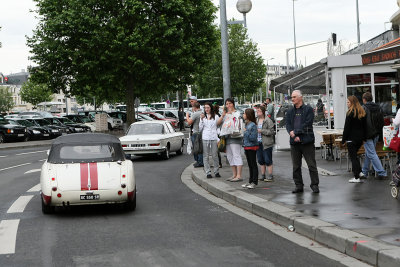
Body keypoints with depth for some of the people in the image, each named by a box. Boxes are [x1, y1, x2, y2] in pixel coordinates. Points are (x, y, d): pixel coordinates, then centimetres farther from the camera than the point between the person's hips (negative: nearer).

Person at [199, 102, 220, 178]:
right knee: (205, 156, -1)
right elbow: (200, 128, 7)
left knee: (215, 156, -2)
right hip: (205, 138, 1)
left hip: (214, 138, -1)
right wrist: (201, 119, -5)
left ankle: (216, 172, 10)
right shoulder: (203, 117, 12)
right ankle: (208, 172, 5)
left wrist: (219, 138, 1)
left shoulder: (216, 117, 9)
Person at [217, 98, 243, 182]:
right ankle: (234, 174, 16)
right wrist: (223, 115, -4)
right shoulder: (225, 114, 19)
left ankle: (239, 175, -15)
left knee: (236, 155, -11)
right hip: (227, 137, 7)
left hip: (234, 136, -7)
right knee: (229, 156, 9)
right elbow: (218, 123, 9)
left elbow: (239, 124, -9)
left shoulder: (237, 113, 0)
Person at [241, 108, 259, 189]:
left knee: (253, 165, -1)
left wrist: (246, 132, -18)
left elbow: (253, 138, -21)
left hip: (252, 147, -9)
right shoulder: (246, 124, 10)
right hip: (247, 147, 9)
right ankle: (250, 181, 20)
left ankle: (254, 182, 4)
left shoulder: (253, 125, -16)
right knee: (250, 165, 14)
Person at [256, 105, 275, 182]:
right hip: (258, 143, 7)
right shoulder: (256, 120, 12)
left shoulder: (268, 120, -9)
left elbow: (271, 131, -14)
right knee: (260, 160, 11)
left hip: (266, 143, -7)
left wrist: (261, 131, -17)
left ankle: (270, 176, 4)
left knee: (267, 160, -3)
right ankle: (263, 175, 19)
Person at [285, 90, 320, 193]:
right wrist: (294, 136, -12)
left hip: (307, 141, -4)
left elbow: (307, 124, -10)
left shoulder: (308, 109, -1)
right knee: (296, 166, 7)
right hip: (294, 142, 4)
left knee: (312, 165, -2)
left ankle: (315, 185, 6)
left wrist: (295, 132, -13)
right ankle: (298, 186, 15)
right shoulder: (290, 111, 13)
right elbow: (288, 125, 4)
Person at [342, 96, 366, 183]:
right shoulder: (362, 112, 10)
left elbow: (347, 127, -12)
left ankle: (357, 177, -6)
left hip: (352, 138, -7)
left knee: (353, 157, -3)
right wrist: (364, 137, 17)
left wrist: (344, 139, -8)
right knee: (354, 155, 21)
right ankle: (358, 171, 17)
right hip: (360, 138, 7)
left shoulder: (350, 113, -12)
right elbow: (364, 126, 13)